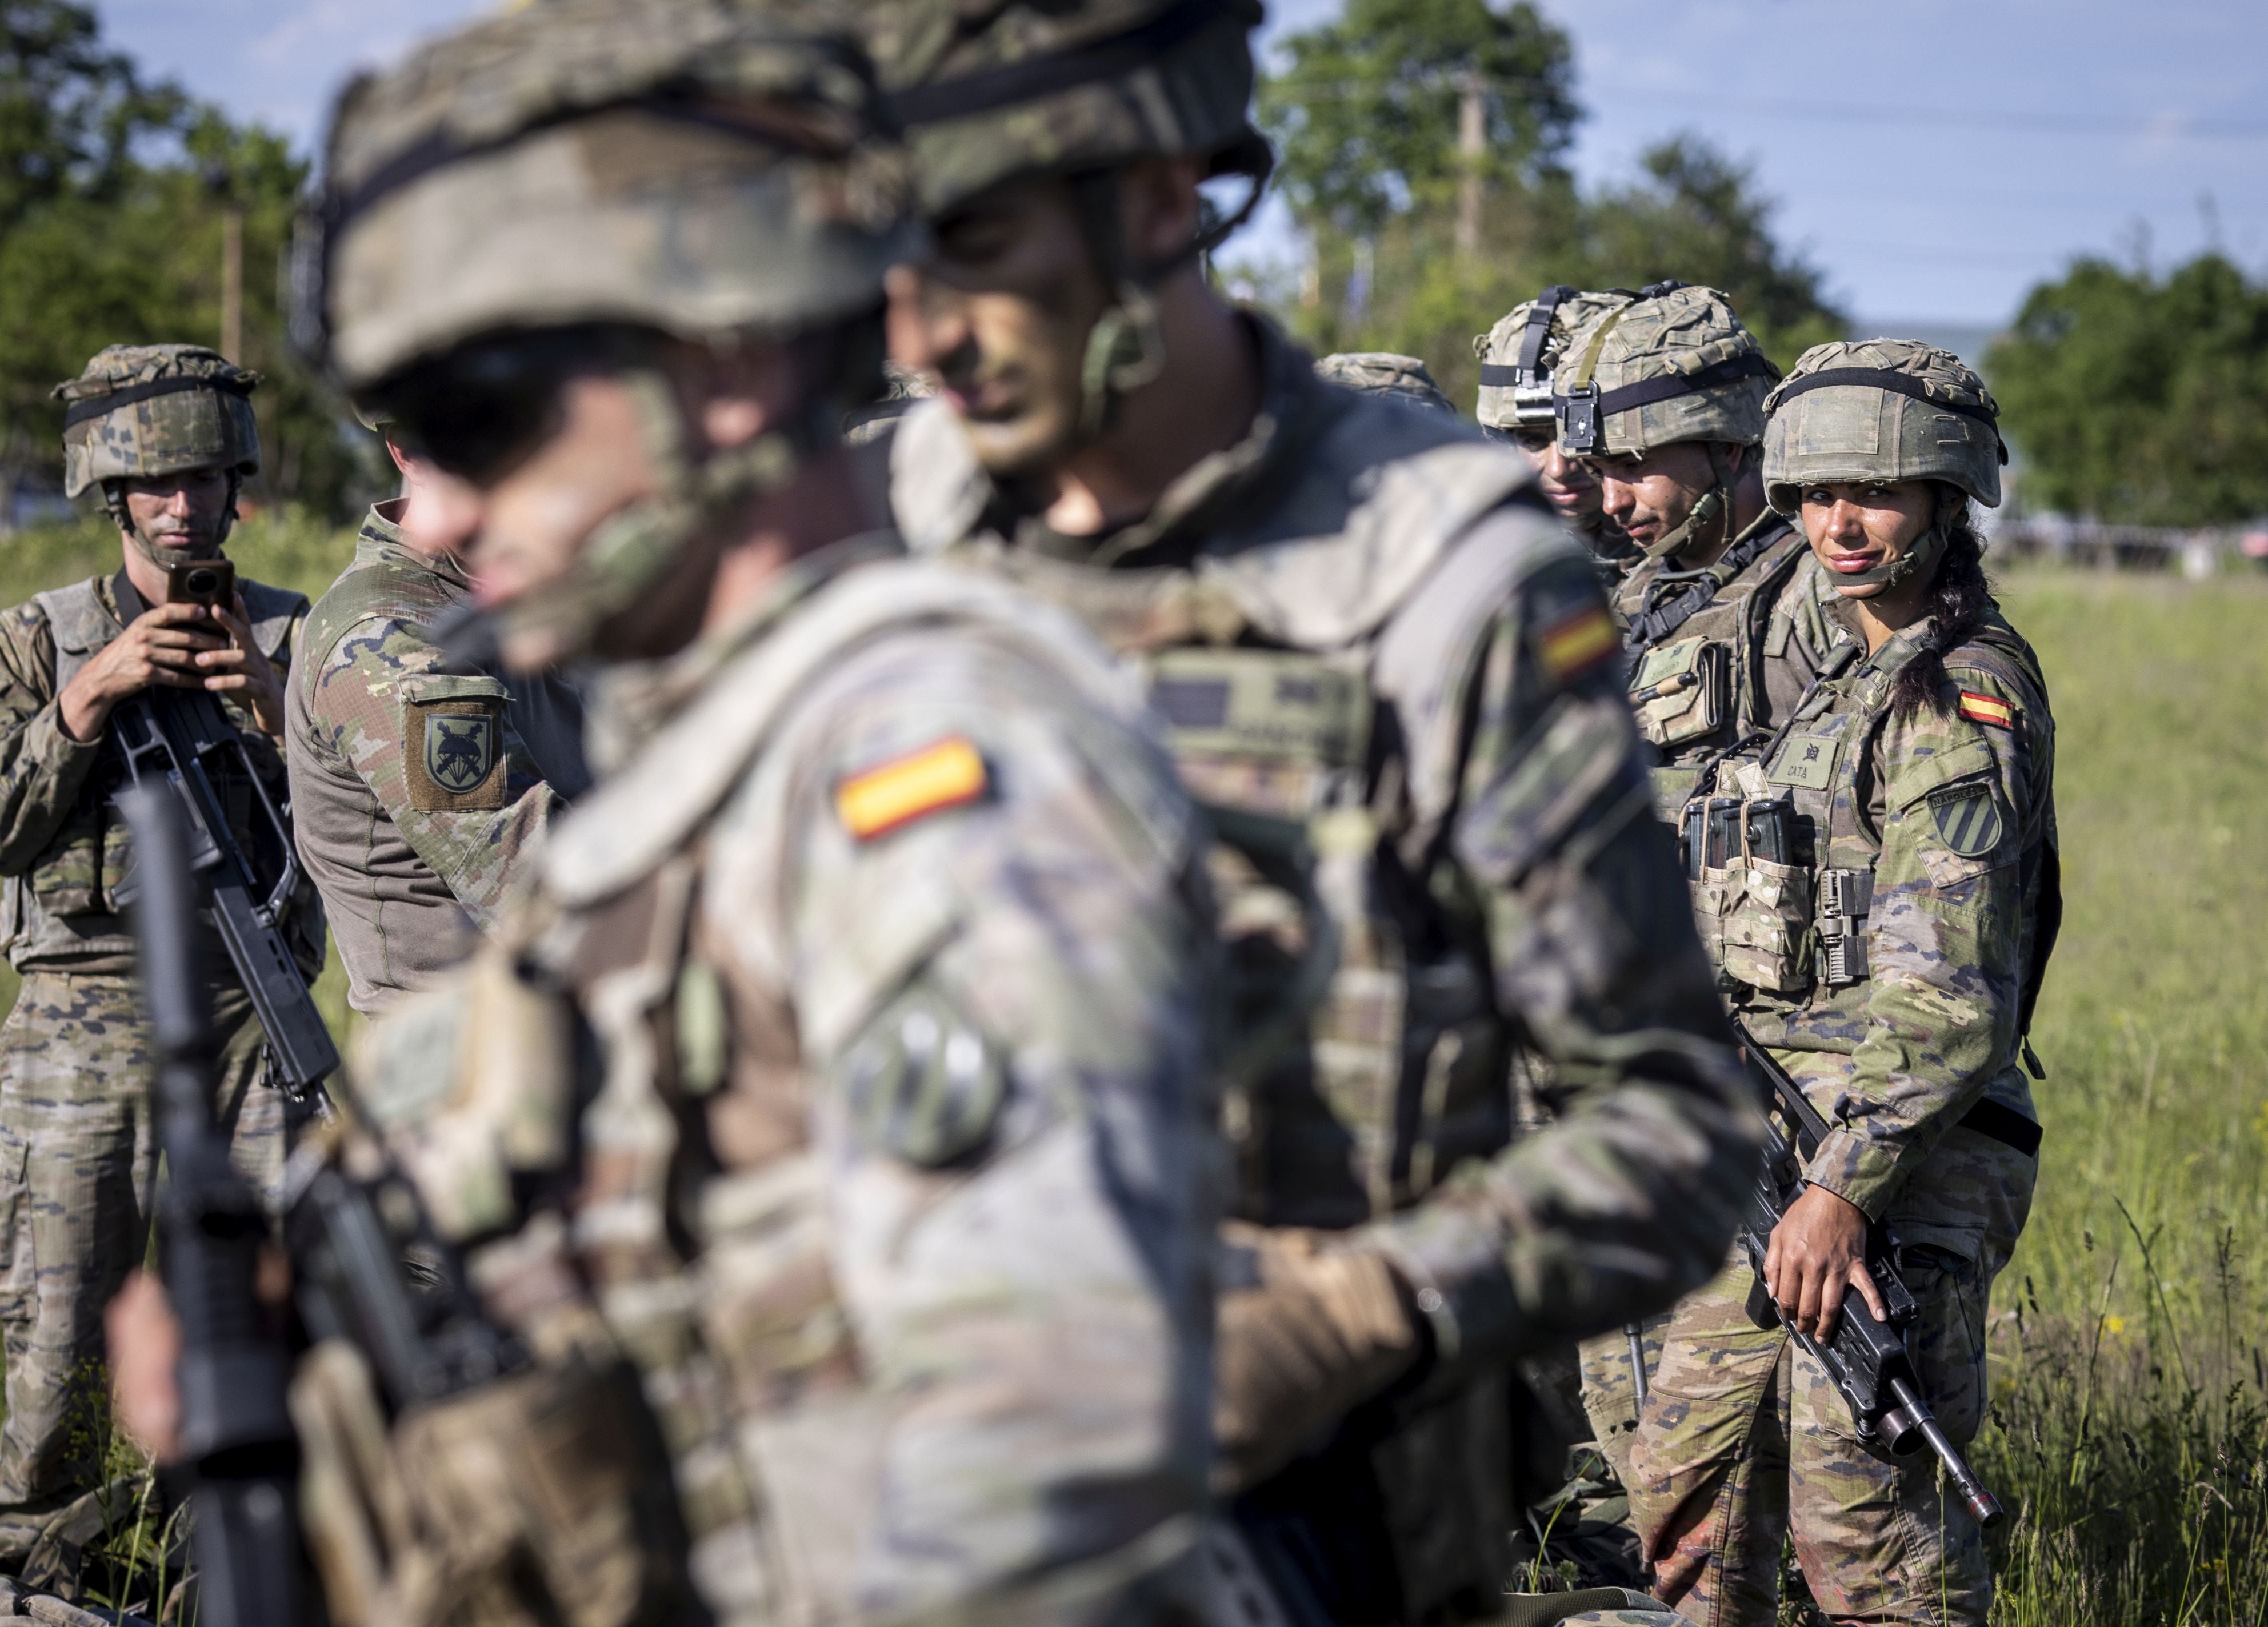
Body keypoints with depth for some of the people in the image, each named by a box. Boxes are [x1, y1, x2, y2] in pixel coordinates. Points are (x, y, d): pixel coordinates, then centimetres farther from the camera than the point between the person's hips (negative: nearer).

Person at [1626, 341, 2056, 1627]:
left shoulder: (1967, 697, -12)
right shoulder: (1850, 675, 16)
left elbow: (1953, 989, -19)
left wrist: (1844, 1186, -24)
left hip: (1898, 1154, -9)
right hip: (1766, 1132, 9)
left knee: (1859, 1515, -10)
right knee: (1690, 1497, 11)